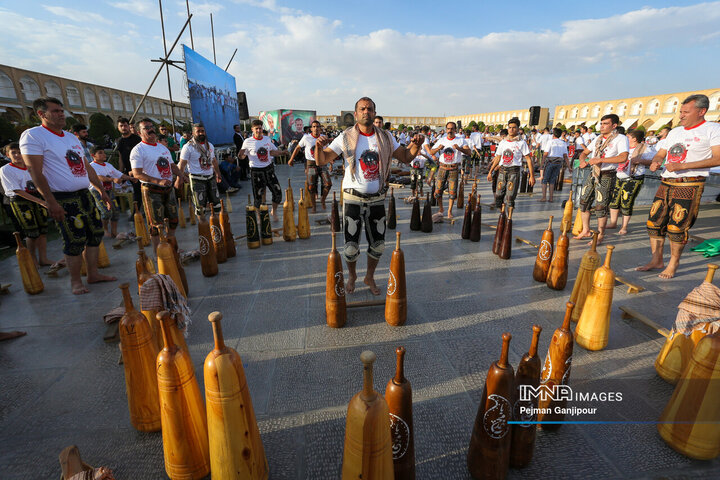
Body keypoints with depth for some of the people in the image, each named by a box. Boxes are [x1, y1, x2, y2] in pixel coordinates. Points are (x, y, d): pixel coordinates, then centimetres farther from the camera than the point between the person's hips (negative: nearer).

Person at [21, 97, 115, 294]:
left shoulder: (71, 137, 15)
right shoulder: (32, 135, -8)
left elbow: (87, 167, 20)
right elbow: (35, 171, -14)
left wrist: (102, 190, 17)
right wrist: (50, 201, -19)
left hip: (85, 195, 7)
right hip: (63, 200, -7)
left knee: (95, 235, 9)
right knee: (75, 242, -4)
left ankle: (93, 274, 20)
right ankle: (75, 281, 11)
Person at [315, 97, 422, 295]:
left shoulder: (385, 137, 3)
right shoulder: (346, 137, -5)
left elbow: (406, 157, 7)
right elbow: (321, 161, -7)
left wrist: (416, 145, -13)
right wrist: (319, 147, -28)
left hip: (377, 199, 3)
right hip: (353, 198, -2)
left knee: (378, 245, 11)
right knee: (351, 247, 3)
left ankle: (370, 277, 36)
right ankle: (352, 275, 33)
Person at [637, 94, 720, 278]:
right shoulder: (675, 131, 18)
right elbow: (660, 153, 20)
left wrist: (682, 166, -21)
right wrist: (655, 162, -4)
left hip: (689, 185, -6)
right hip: (666, 183, 6)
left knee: (676, 226, -6)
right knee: (654, 222, 4)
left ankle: (673, 264, 9)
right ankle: (656, 260, 15)